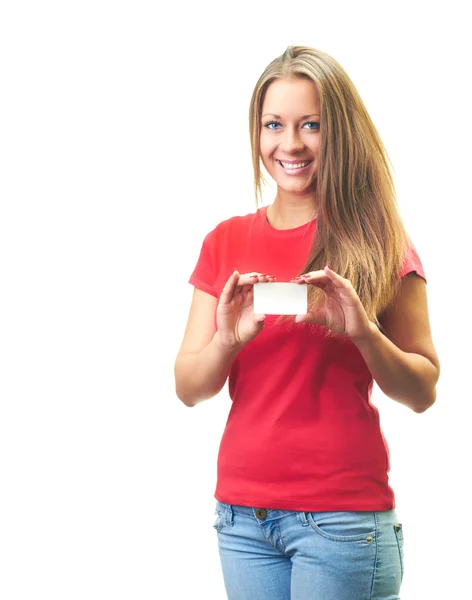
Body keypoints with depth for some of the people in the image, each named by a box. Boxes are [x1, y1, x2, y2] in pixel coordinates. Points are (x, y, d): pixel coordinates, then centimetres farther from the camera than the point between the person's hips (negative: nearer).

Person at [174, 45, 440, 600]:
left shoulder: (376, 242, -2)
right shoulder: (227, 243, 7)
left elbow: (423, 392, -2)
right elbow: (188, 388, 4)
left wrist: (364, 332, -19)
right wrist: (228, 339, -16)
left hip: (342, 512, -3)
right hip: (242, 511, 3)